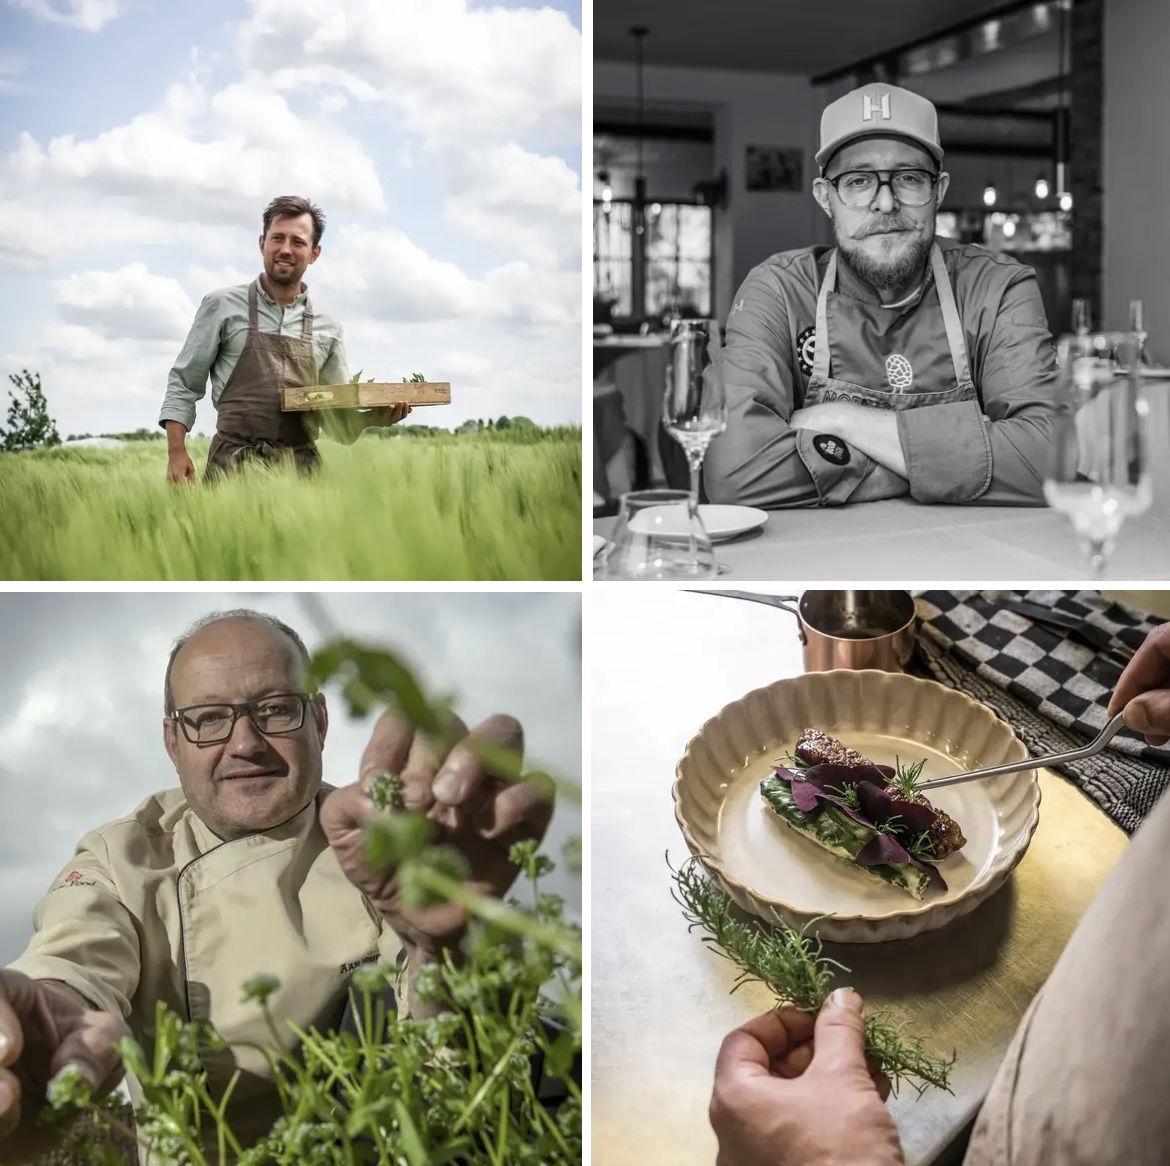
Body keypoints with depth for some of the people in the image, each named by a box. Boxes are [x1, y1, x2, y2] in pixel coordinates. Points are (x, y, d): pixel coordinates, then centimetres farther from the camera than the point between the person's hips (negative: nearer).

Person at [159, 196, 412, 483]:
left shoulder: (328, 330, 13)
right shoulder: (222, 306, 7)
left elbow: (340, 422, 15)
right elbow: (183, 384, 10)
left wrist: (377, 416, -5)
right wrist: (176, 452, -2)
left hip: (301, 470, 2)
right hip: (234, 466, -2)